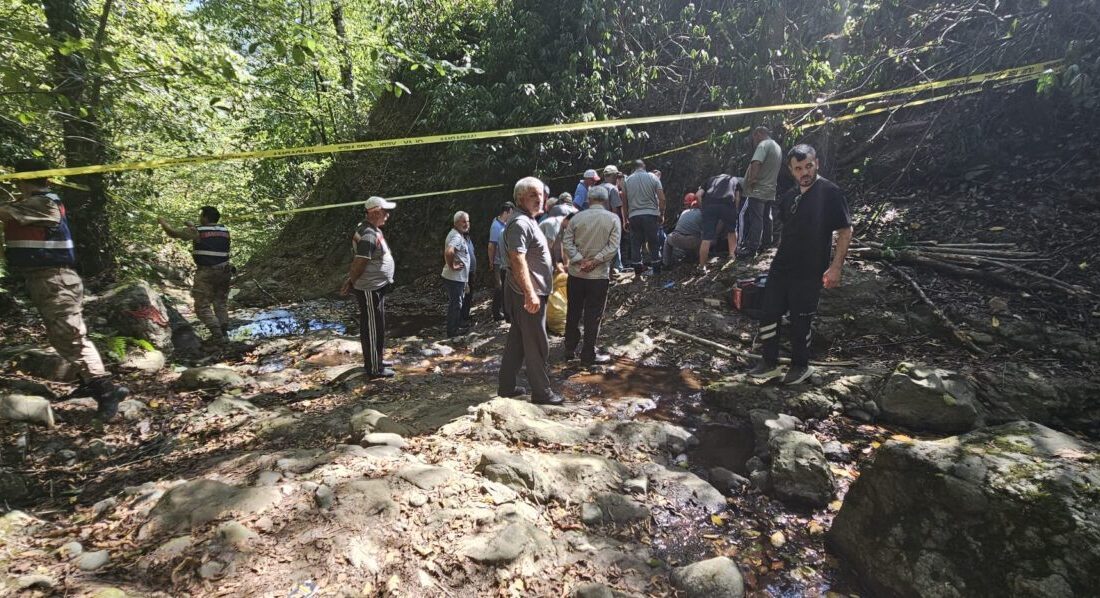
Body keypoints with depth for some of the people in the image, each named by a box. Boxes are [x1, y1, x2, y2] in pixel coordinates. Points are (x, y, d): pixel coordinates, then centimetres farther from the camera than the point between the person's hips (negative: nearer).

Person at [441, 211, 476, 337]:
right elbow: (448, 252, -39)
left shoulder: (461, 235, 13)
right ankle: (452, 330, 12)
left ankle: (460, 324, 35)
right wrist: (452, 266, -24)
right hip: (455, 278, -10)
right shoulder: (456, 236, -20)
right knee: (456, 303, 1)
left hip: (461, 277, 10)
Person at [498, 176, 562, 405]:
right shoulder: (520, 223, -17)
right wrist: (530, 293, -31)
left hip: (530, 293, 10)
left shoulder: (528, 221, 17)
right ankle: (541, 392, 11)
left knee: (516, 341, 16)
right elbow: (518, 260, -27)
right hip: (528, 295, -10)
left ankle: (506, 386, 26)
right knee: (537, 345, -1)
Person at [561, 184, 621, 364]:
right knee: (593, 316, 5)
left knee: (573, 313, 15)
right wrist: (594, 261, -14)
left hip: (576, 273, 3)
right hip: (599, 275, -2)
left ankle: (569, 350, 24)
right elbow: (613, 246, -13)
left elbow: (567, 241, -5)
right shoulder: (613, 219, -4)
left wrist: (579, 260, -10)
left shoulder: (577, 217, 0)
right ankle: (588, 355, 11)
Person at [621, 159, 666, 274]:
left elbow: (624, 201, 7)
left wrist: (626, 218, 14)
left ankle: (637, 266, 9)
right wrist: (662, 214, 7)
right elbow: (661, 198, -3)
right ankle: (656, 263, 11)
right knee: (653, 242, 7)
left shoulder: (627, 180, 7)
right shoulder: (653, 177, 3)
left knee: (635, 242, 7)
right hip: (651, 214, -1)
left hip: (633, 216, 1)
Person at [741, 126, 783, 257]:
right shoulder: (777, 147, 19)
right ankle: (765, 243, 25)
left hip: (758, 190, -9)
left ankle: (751, 247, -8)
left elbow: (756, 164, -26)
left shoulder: (763, 145, -12)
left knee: (755, 219, -9)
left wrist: (751, 180, -16)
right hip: (770, 190, 9)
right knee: (767, 218, 16)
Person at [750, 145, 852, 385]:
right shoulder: (789, 197, 8)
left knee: (800, 322, 5)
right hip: (781, 268, 6)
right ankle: (769, 363, 21)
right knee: (769, 315, 7)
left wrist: (835, 267, -16)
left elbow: (845, 231, -11)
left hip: (809, 273, -6)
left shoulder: (829, 192, -11)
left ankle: (801, 366, 25)